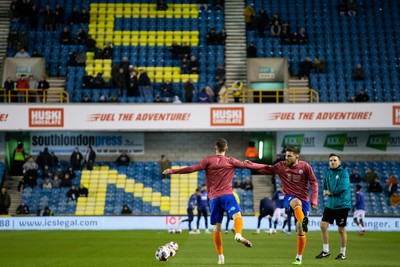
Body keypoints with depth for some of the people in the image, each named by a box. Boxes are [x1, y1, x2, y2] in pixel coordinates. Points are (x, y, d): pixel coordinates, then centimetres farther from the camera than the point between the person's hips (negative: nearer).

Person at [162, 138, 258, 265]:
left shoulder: (208, 161, 6)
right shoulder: (231, 161, 8)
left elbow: (192, 168, -2)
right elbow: (247, 165, 12)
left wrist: (172, 171, 3)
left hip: (214, 198, 2)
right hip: (226, 195, -2)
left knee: (216, 228, 5)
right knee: (237, 215, -17)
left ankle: (220, 256, 5)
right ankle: (238, 235, -50)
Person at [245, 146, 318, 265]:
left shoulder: (305, 166, -4)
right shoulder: (281, 166, 1)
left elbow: (314, 183, 0)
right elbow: (266, 169, 4)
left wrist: (314, 200, -7)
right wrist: (251, 164, -10)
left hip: (303, 200, 0)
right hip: (289, 198, 0)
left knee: (300, 231, -2)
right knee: (297, 202, -40)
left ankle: (299, 258, 11)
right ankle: (303, 223, -66)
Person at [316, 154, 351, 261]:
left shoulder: (344, 173, -10)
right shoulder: (328, 173, 9)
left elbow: (342, 187, -20)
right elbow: (325, 185, 18)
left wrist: (330, 192, -10)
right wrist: (325, 191, -5)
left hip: (342, 205, -6)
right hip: (330, 204, 6)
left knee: (341, 229, 2)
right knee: (323, 225, -3)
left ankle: (343, 253, 14)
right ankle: (325, 251, 8)